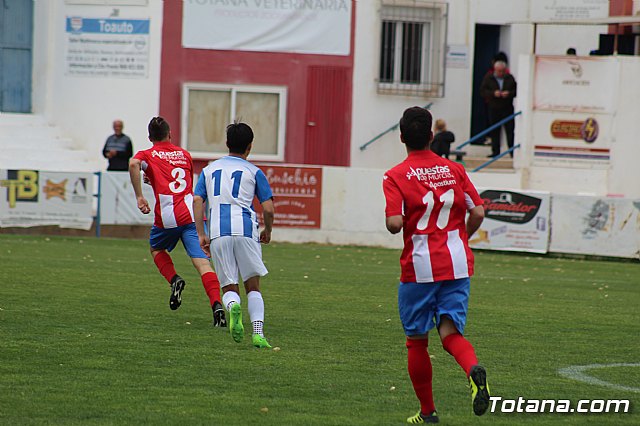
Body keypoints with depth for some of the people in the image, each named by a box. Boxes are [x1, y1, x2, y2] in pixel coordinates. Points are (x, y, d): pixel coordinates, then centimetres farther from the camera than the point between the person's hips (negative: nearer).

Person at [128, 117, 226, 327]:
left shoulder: (148, 155, 11)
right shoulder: (184, 154, 22)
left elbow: (134, 164, -14)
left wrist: (139, 196, -12)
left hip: (167, 218, -2)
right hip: (192, 215, 2)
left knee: (156, 249, 28)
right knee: (202, 261, -8)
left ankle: (174, 280, 5)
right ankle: (216, 304, -26)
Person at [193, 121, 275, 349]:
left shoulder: (210, 170, 18)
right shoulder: (254, 172, 10)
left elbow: (197, 201, 7)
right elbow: (268, 208, 4)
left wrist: (201, 234, 8)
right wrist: (268, 231, 21)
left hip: (218, 233, 2)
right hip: (245, 229, -2)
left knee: (229, 287, 8)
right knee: (253, 286, 9)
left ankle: (232, 306, -28)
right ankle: (258, 333, -9)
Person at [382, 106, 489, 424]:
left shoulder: (396, 176, -6)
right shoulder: (454, 170, 5)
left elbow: (395, 223, -17)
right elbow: (478, 213, 1)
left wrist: (391, 224, 6)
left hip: (419, 267, -3)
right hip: (457, 263, 3)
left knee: (417, 341, 12)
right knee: (451, 333, 1)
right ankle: (473, 369, -32)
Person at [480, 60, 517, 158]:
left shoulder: (510, 78, 8)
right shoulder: (488, 78, 5)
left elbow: (516, 90, 8)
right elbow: (482, 91, 0)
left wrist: (509, 93, -12)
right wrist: (493, 93, -15)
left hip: (507, 108, 0)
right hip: (494, 108, 0)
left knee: (510, 131, -4)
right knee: (494, 131, 2)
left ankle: (513, 152, -2)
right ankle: (495, 152, 8)